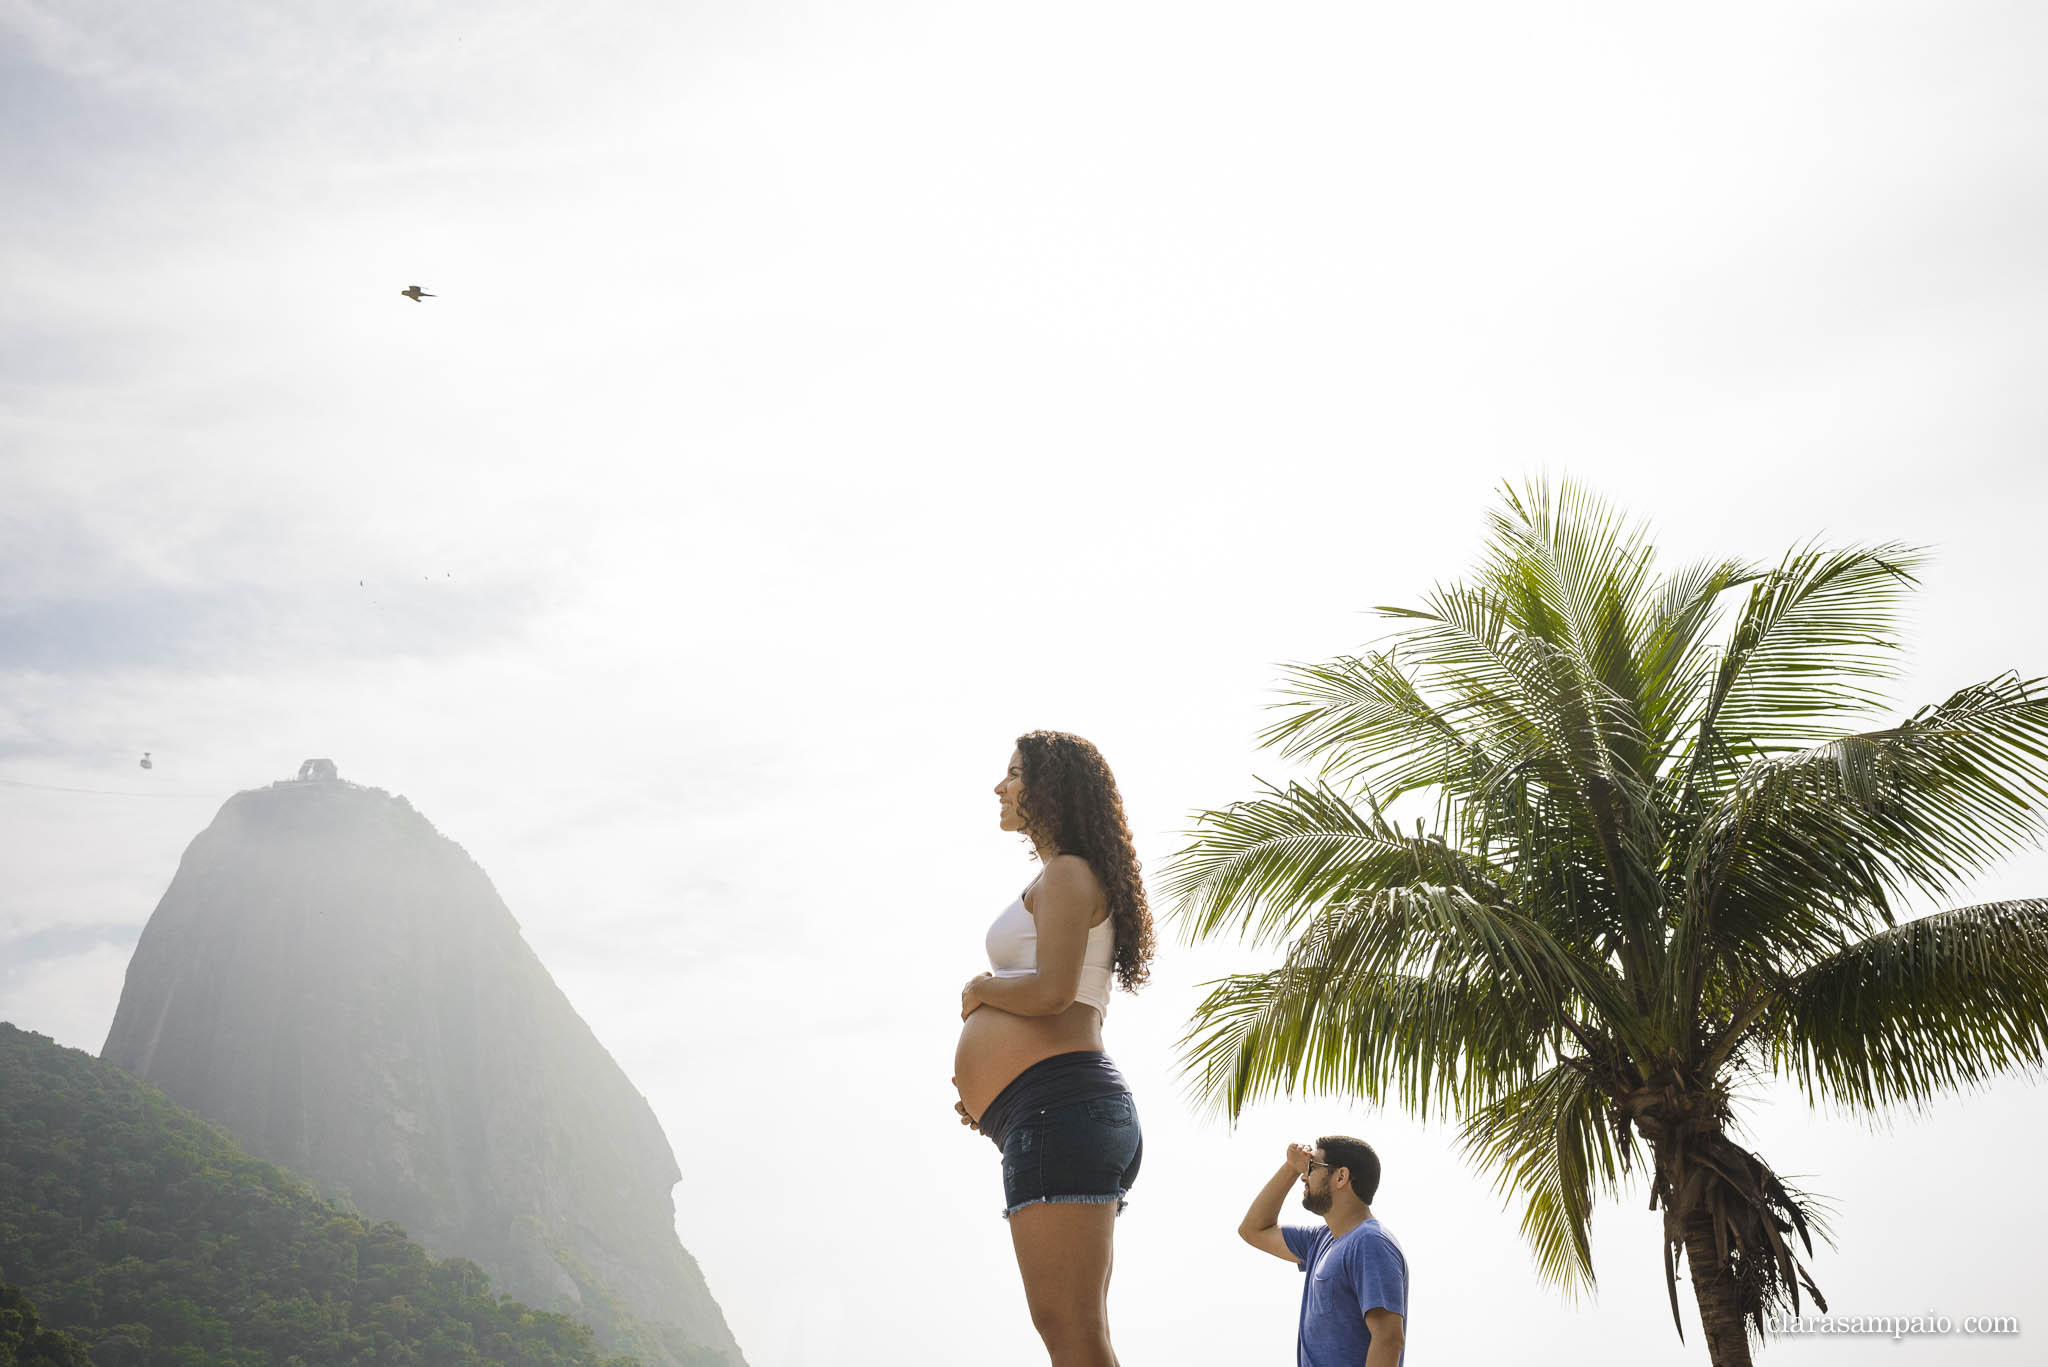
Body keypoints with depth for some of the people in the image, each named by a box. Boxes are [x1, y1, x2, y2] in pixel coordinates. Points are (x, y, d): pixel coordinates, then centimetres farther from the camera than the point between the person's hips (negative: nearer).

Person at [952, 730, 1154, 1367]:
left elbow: (1051, 991, -18)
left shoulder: (1066, 874, -3)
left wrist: (979, 989, 0)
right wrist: (990, 1082, 20)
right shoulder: (1075, 882, 28)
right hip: (1073, 1110, 11)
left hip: (1059, 1109, -11)